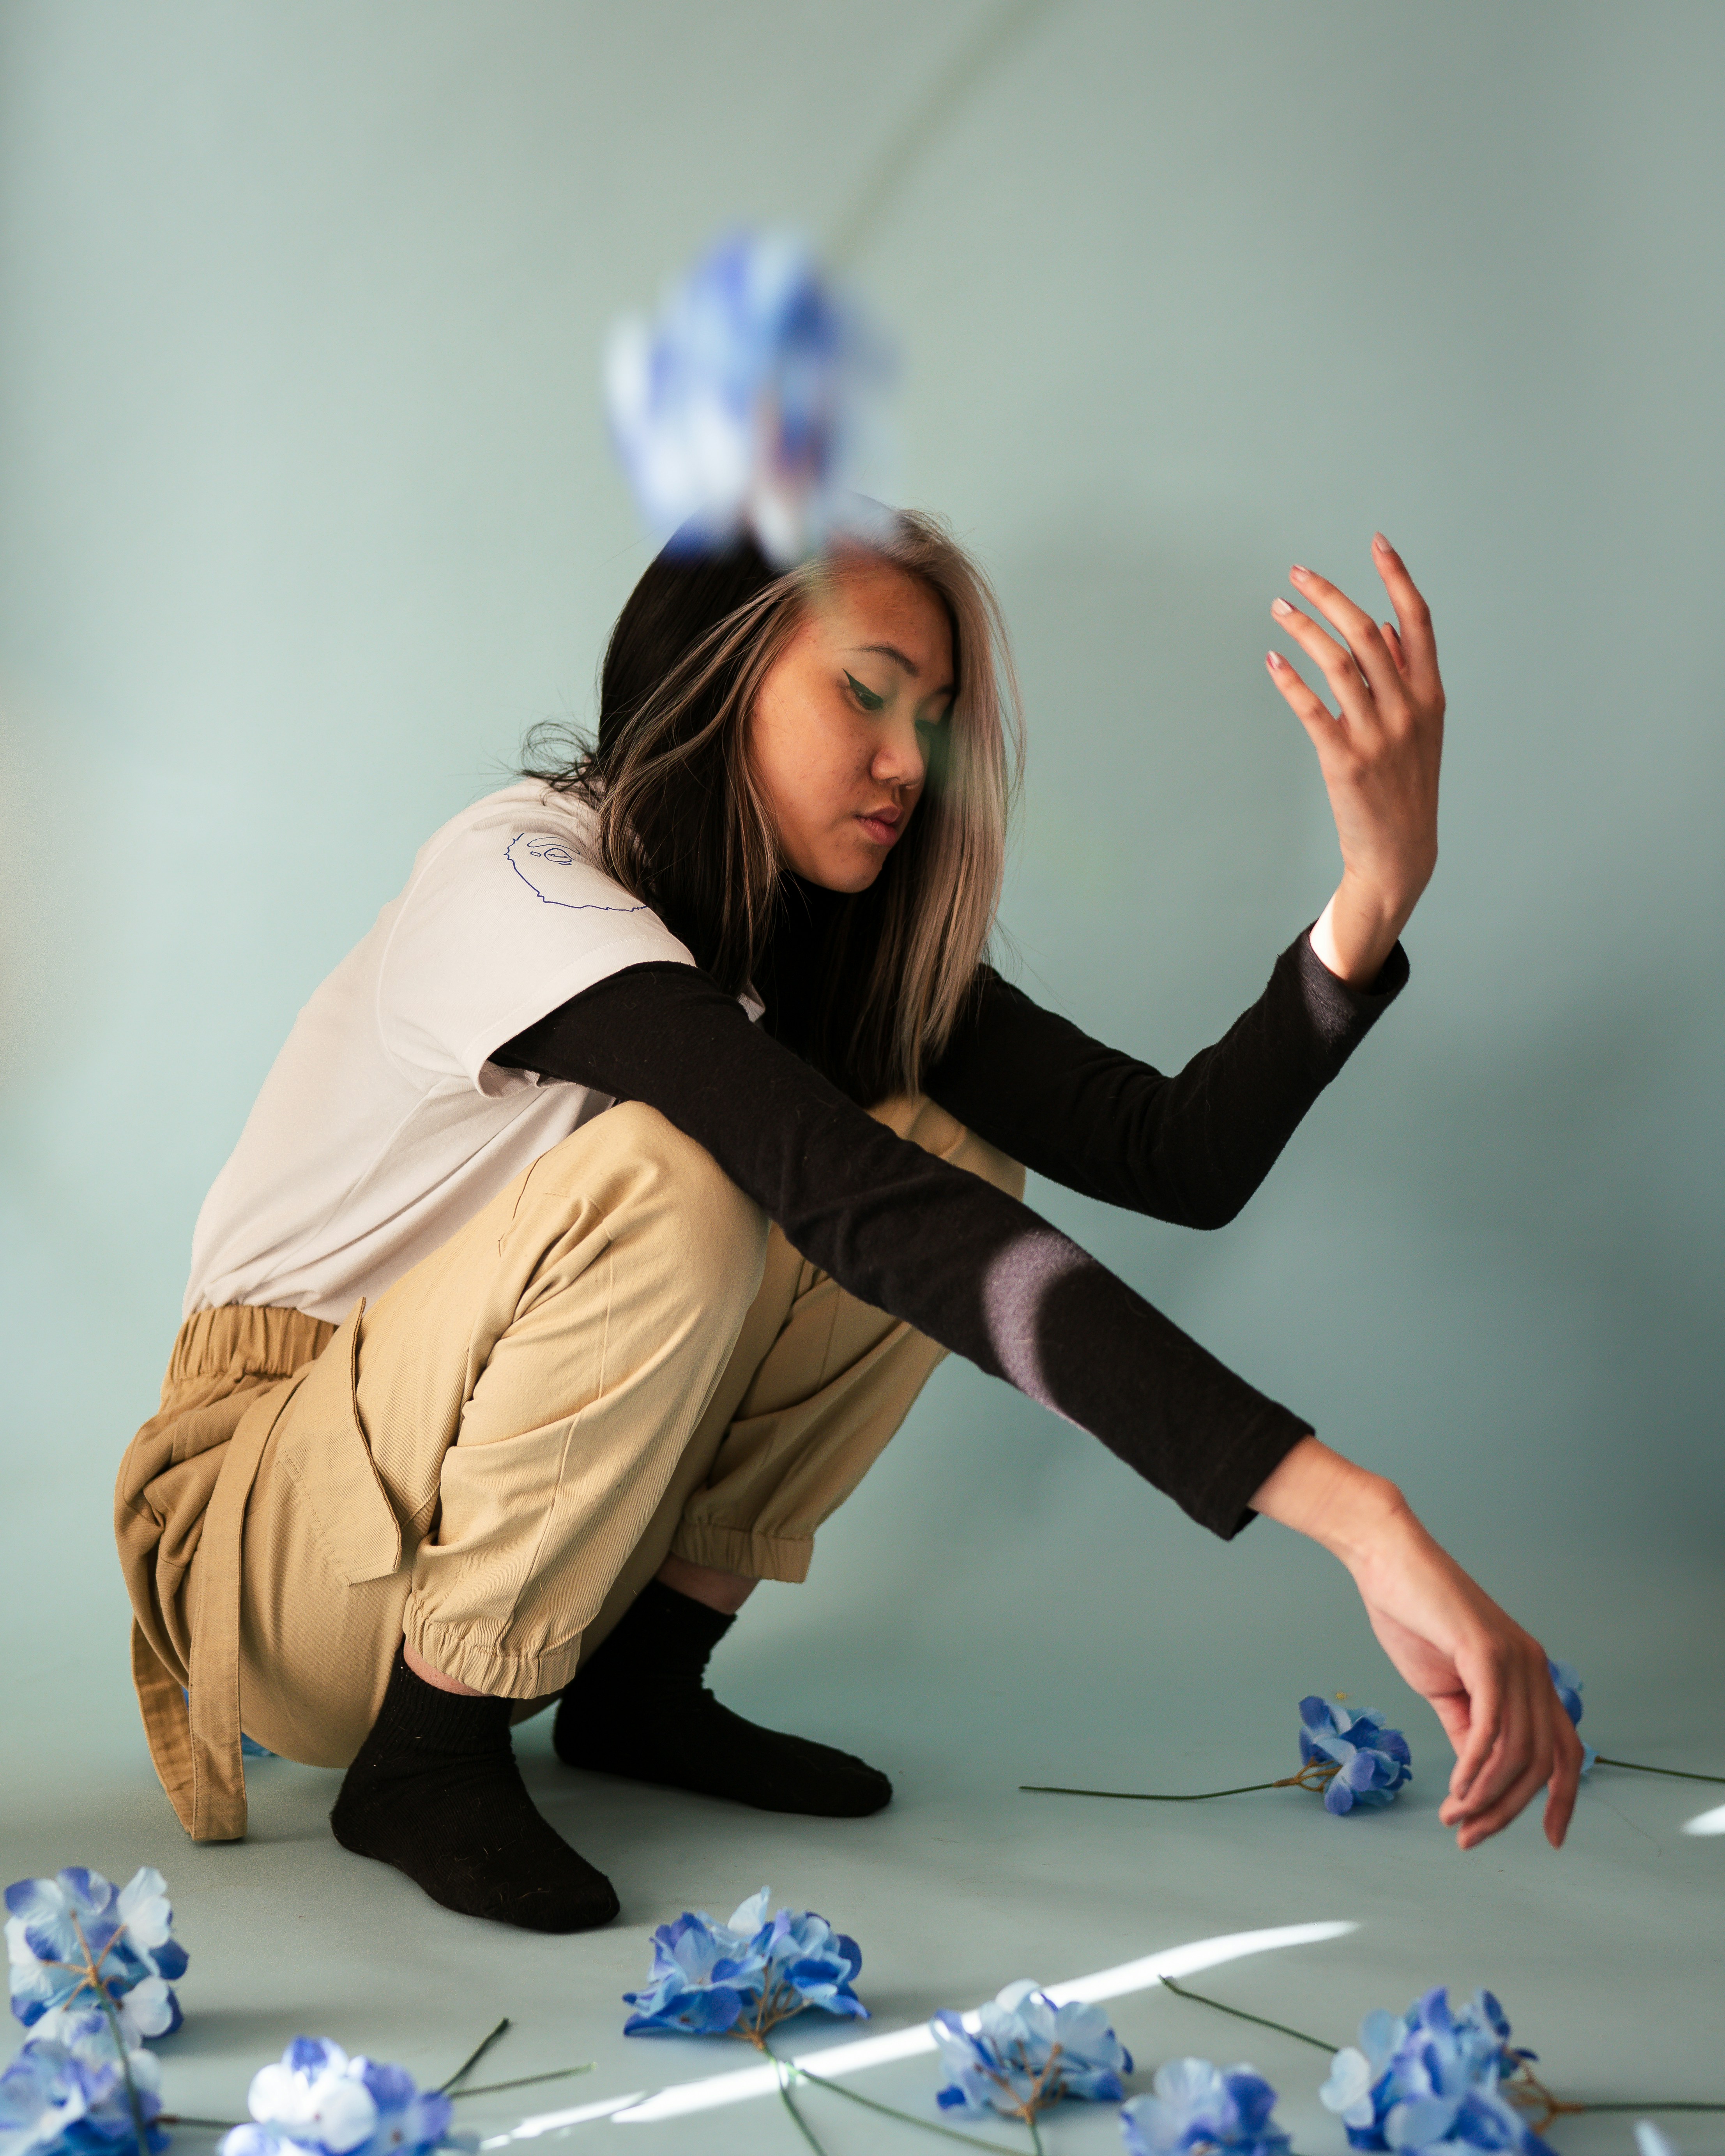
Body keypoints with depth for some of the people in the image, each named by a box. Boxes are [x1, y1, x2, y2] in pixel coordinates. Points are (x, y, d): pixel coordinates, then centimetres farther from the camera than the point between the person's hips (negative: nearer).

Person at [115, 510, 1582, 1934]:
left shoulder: (835, 945, -1)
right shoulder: (523, 880, -25)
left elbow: (1181, 1155, -13)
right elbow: (856, 1203, -40)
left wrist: (1382, 886, -30)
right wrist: (1354, 1513, -47)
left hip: (522, 1539, 7)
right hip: (270, 1546, -7)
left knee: (952, 1151, -10)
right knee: (664, 1180, -33)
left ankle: (648, 1681, 0)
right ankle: (431, 1750, -14)